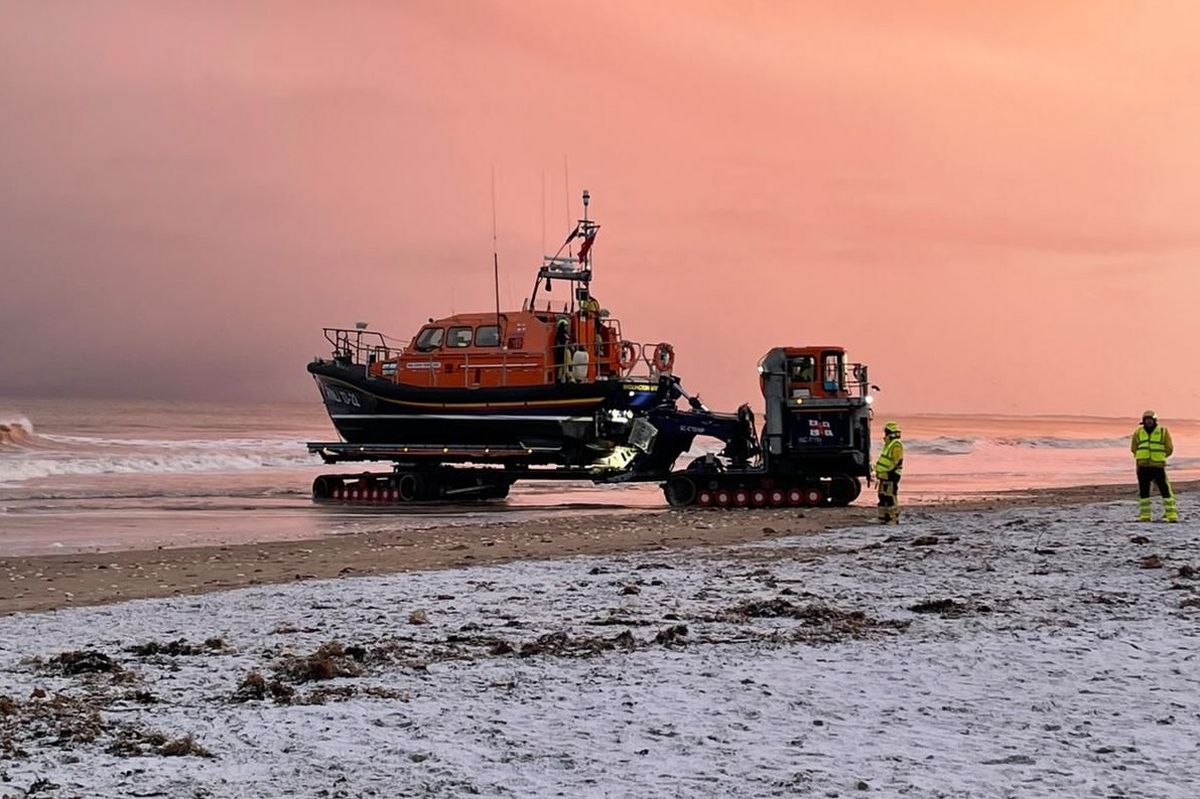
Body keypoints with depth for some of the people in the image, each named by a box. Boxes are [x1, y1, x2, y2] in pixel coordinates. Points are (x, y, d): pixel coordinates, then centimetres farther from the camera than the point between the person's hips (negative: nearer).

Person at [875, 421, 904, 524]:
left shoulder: (896, 445, -14)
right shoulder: (888, 444, 19)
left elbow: (897, 462, -21)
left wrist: (888, 472, -22)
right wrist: (879, 471, 21)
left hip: (890, 476, -11)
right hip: (884, 476, 11)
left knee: (891, 498, -9)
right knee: (882, 497, 13)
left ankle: (894, 519, -8)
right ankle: (883, 517, 18)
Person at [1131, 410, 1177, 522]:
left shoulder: (1163, 432, 4)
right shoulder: (1138, 432, 10)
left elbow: (1169, 449, 5)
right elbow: (1133, 449, 18)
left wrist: (1159, 457, 6)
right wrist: (1142, 457, 13)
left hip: (1158, 466, -3)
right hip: (1143, 467, 3)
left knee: (1165, 490, -6)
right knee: (1143, 491, 5)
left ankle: (1171, 514, -7)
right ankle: (1144, 515, 11)